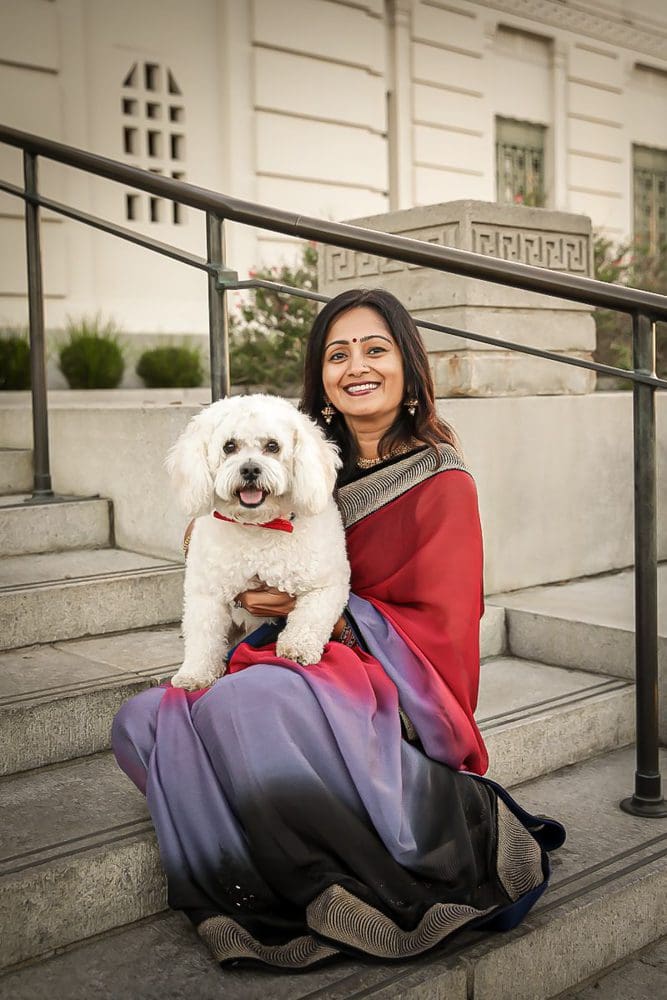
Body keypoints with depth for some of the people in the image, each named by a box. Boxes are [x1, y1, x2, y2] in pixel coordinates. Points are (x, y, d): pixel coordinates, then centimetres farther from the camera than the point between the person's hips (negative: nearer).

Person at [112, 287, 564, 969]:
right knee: (141, 724, -14)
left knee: (242, 703, -35)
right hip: (299, 661, 6)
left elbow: (444, 630, -9)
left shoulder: (442, 484, -6)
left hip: (389, 686, -6)